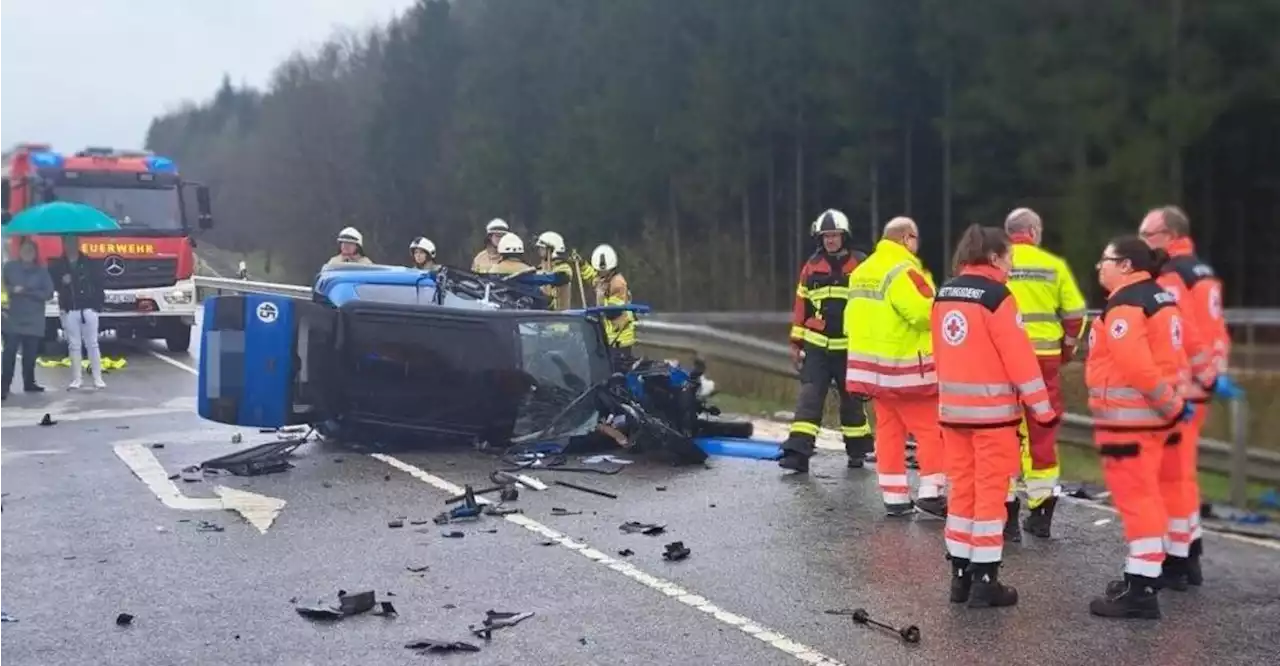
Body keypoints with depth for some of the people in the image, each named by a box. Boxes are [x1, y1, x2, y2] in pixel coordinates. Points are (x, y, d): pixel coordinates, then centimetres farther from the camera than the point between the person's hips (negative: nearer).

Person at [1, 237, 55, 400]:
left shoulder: (41, 271, 3)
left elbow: (48, 293, -5)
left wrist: (25, 291, -13)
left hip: (33, 320, 1)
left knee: (30, 354, 7)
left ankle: (29, 383, 21)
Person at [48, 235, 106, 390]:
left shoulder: (90, 263, 5)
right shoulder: (56, 265, 6)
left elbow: (98, 285, 4)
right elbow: (52, 284, 6)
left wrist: (97, 305, -4)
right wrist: (62, 283, -15)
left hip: (88, 309, -1)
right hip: (69, 310, 1)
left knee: (92, 344, 0)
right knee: (74, 345, 4)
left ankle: (97, 378, 3)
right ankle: (76, 379, 8)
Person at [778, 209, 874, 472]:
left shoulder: (861, 266, -1)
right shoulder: (811, 267, 5)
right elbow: (801, 306, 8)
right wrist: (796, 343, 7)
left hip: (850, 347, -1)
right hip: (817, 346, 1)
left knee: (852, 400, 12)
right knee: (809, 397, -8)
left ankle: (857, 450, 26)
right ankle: (798, 452, -13)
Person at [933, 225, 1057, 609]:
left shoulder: (945, 294, 9)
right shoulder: (996, 296, -13)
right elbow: (1019, 357, -14)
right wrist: (1042, 407, -8)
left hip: (954, 408, 7)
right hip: (992, 409, -7)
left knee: (961, 487, 12)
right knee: (990, 491, 0)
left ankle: (961, 575, 17)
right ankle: (984, 581, 3)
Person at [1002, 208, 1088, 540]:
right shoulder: (1054, 265, 2)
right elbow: (1075, 314, 3)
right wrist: (1067, 350, 19)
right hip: (1045, 360, 2)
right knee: (1042, 432, 12)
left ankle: (1008, 514, 6)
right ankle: (1041, 513, 17)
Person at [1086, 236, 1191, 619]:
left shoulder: (1125, 305, -18)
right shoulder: (1159, 297, 13)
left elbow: (1136, 367, -25)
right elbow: (1171, 355, 16)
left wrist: (1171, 404, -16)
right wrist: (1174, 400, 12)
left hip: (1128, 419, -10)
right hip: (1152, 415, 10)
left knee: (1135, 499, -6)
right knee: (1146, 495, 18)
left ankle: (1140, 591, -3)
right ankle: (1144, 576, 28)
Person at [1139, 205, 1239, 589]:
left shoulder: (1168, 277, -16)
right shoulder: (1202, 272, 15)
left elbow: (1184, 336, -22)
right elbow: (1215, 331, 17)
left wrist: (1207, 379, -17)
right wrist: (1212, 376, 15)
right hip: (1195, 388, 10)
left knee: (1170, 474, -2)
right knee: (1183, 470, 18)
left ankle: (1175, 561, 4)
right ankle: (1189, 555, 25)